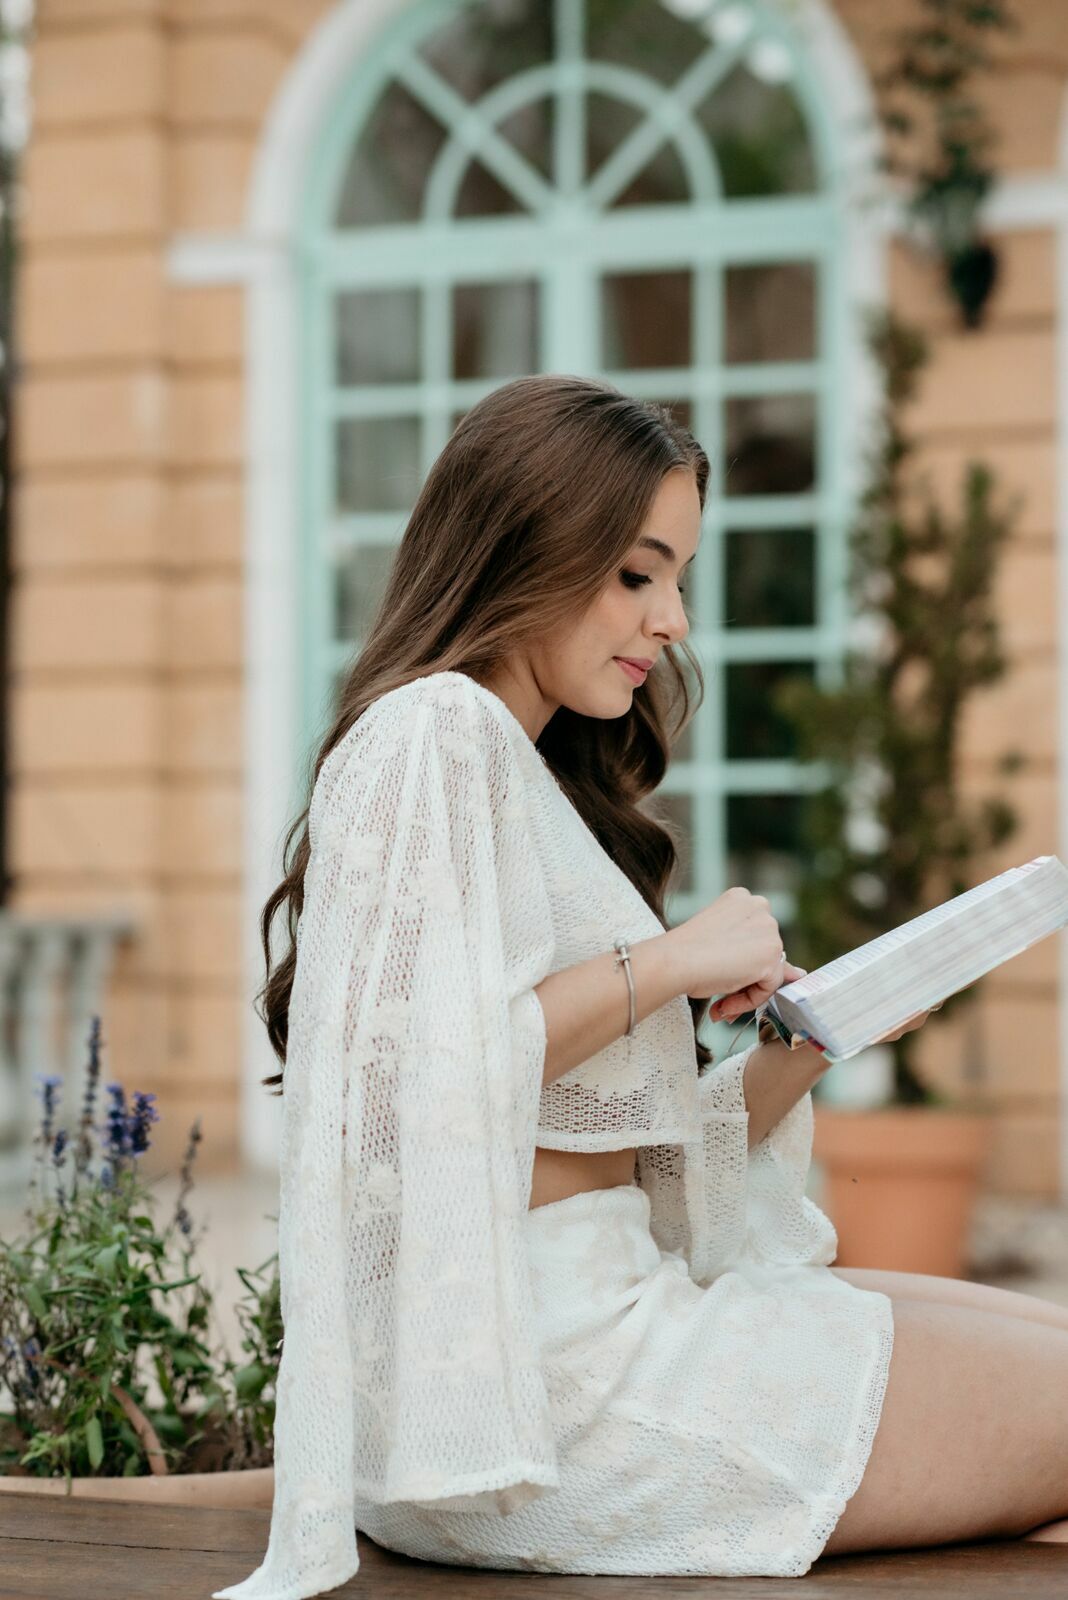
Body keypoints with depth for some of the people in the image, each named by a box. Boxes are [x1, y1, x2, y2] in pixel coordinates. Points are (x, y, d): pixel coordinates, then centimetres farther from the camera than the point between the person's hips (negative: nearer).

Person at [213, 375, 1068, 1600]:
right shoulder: (434, 736, -9)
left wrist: (800, 1048, 3)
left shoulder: (546, 778, 22)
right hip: (525, 1363, -10)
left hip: (608, 1306, 10)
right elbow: (406, 1068, -23)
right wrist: (667, 965, -15)